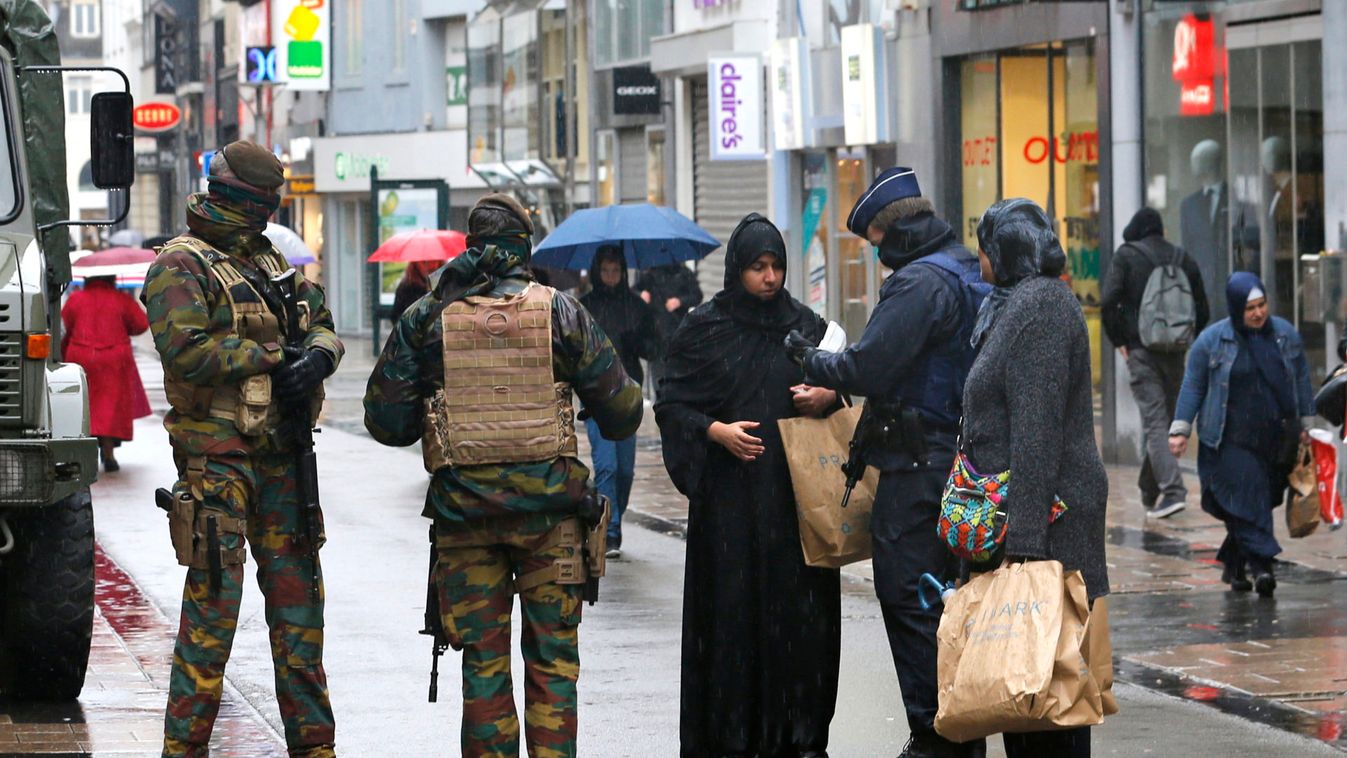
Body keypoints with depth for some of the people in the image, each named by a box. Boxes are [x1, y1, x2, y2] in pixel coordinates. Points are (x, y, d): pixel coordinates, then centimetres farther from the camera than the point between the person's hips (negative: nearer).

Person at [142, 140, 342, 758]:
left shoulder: (269, 261, 19)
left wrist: (318, 355, -7)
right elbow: (187, 352, -19)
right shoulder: (181, 266, -6)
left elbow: (324, 326, 17)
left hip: (281, 452, 7)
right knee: (214, 598, -8)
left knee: (298, 594, 11)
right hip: (217, 455, -7)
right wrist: (274, 356, -13)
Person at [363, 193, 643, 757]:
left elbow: (385, 420, 1)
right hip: (548, 507, -1)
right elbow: (621, 409, 3)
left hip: (464, 513, 1)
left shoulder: (426, 319, 1)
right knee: (552, 659, 6)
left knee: (483, 662, 7)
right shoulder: (560, 312, 0)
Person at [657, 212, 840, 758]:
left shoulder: (804, 325, 10)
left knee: (798, 607, -1)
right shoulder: (704, 328, 2)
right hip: (729, 494, -2)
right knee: (732, 609, -3)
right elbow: (671, 405, 2)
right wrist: (716, 431, -14)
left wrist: (825, 397, -6)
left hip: (793, 487, 2)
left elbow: (834, 392, 17)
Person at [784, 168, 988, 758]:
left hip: (918, 462, -10)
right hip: (959, 451, 10)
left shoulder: (919, 283, -16)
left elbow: (868, 369, -20)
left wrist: (813, 362, -2)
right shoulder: (967, 274, 16)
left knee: (905, 594, -7)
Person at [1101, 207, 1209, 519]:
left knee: (1154, 421, -9)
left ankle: (1173, 490, -23)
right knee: (1168, 419, 15)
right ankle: (1150, 490, 25)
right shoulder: (1183, 259, 11)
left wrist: (1119, 341, -2)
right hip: (1174, 352, 4)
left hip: (1141, 351, -4)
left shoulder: (1127, 255, -2)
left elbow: (1108, 301, -12)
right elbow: (1203, 309, 10)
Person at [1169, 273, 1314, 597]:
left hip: (1275, 438, 3)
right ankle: (1261, 565, -18)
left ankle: (1233, 563, 19)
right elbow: (1193, 386, 3)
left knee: (1260, 501, 5)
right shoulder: (1212, 340, -3)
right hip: (1231, 441, -3)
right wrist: (1181, 429, 0)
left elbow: (1301, 379, 16)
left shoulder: (1286, 334, 7)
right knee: (1246, 497, -15)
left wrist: (1304, 424, 18)